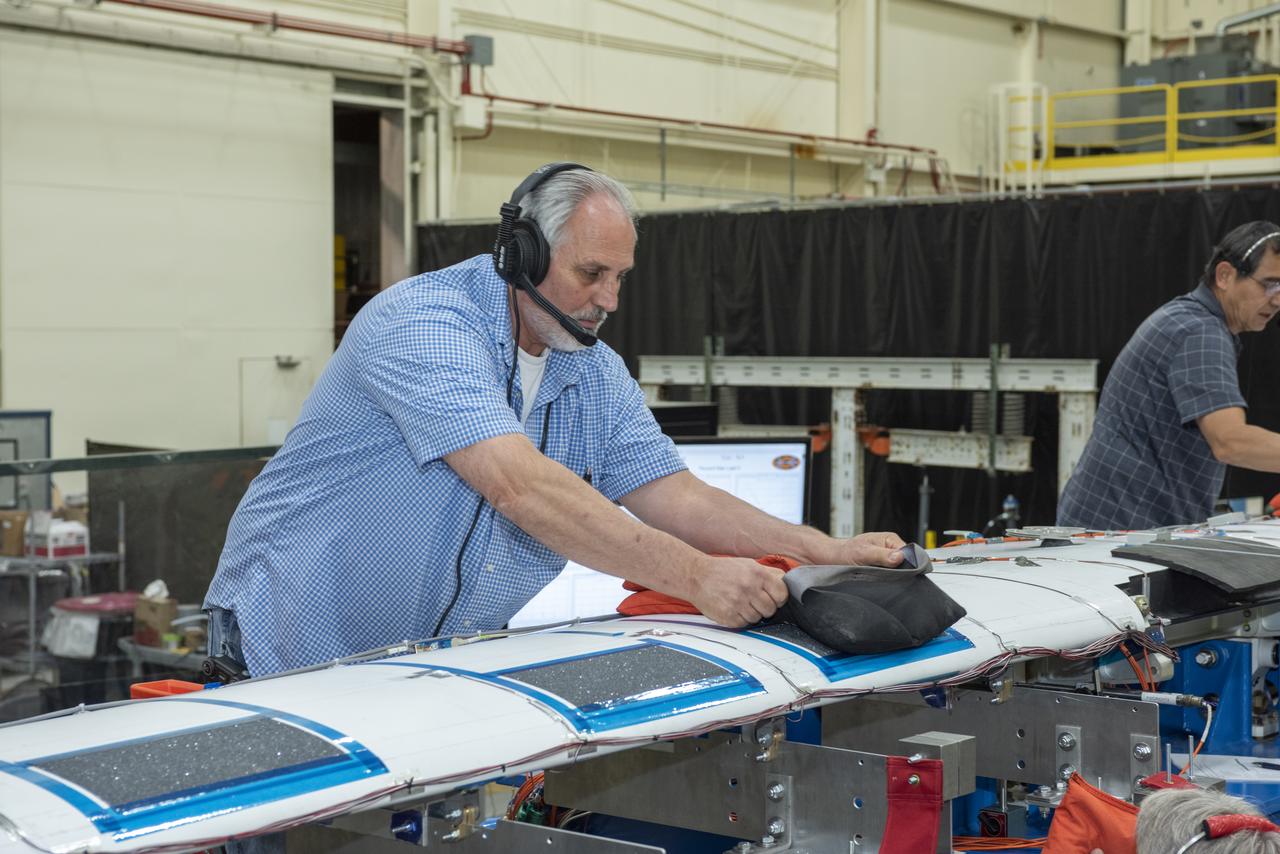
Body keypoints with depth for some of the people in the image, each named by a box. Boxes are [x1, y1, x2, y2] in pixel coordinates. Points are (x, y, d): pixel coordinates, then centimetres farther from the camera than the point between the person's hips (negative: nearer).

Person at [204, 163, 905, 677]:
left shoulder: (596, 376, 6)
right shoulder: (422, 322, -21)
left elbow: (674, 497, 4)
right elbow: (521, 489, -31)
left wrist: (826, 551, -9)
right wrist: (696, 577, -34)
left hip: (441, 664, 7)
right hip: (292, 650, -7)